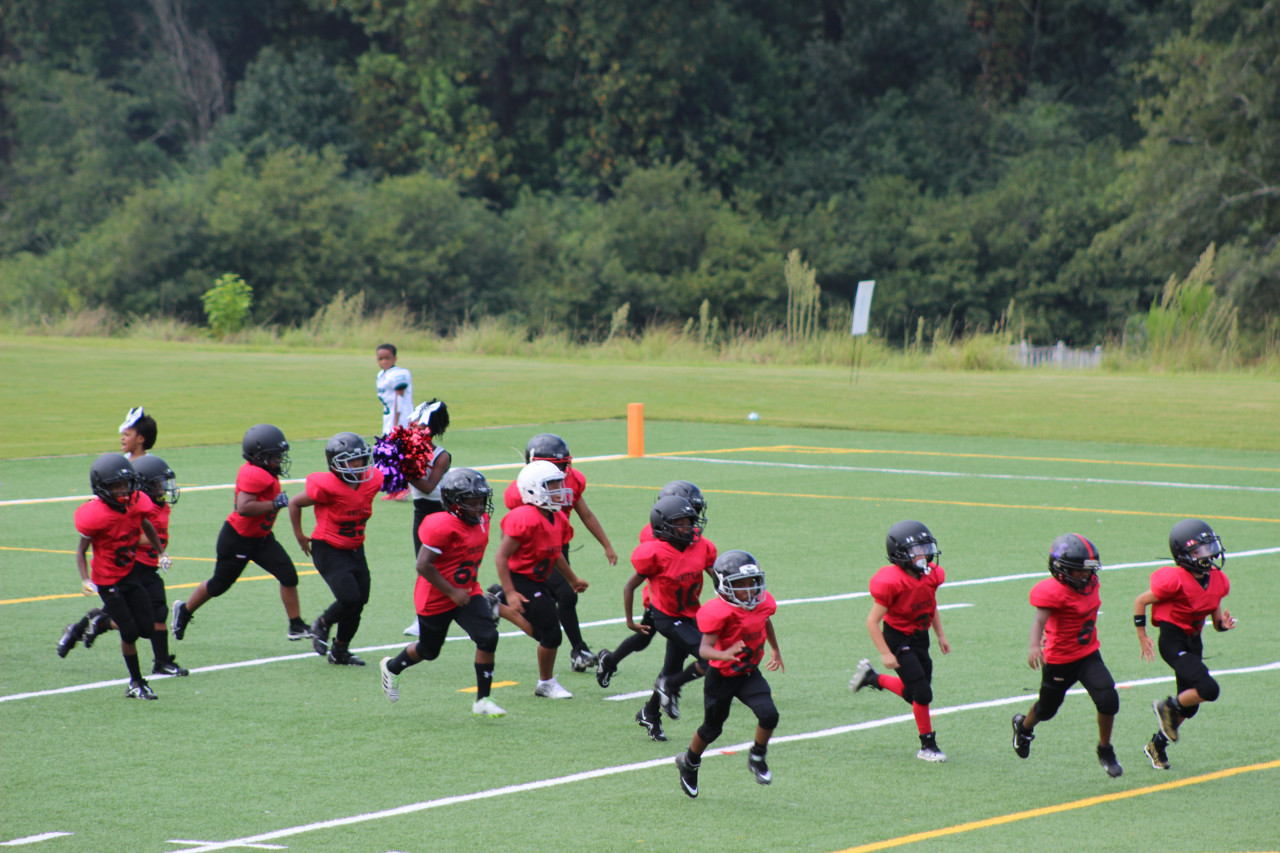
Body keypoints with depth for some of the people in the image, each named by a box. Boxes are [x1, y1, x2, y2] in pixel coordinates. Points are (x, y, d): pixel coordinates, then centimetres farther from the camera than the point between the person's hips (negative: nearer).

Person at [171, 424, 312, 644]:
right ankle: (184, 610, 35)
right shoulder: (254, 475, -26)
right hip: (238, 540, -9)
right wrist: (274, 504, -32)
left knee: (289, 576, -6)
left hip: (261, 538, 9)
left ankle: (296, 626, 0)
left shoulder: (264, 473, 3)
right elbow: (244, 507, -36)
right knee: (219, 585, 10)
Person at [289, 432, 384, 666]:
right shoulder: (327, 486, -22)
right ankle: (322, 625, 12)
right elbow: (295, 504, -9)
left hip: (355, 549, 7)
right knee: (349, 597, -19)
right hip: (328, 550, -7)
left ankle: (340, 651, 24)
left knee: (359, 602, 6)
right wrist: (300, 537, -3)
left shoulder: (372, 481, -5)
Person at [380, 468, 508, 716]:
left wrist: (471, 587, 17)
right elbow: (423, 565, -26)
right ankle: (392, 667, 45)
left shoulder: (481, 521, 0)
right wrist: (452, 592, -23)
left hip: (467, 593, 6)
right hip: (436, 600, -6)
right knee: (429, 651, 13)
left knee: (488, 638, -13)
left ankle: (482, 700, -4)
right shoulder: (442, 527, -26)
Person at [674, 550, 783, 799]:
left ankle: (757, 758, 8)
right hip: (722, 676, -4)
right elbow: (704, 649, -33)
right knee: (712, 728, 11)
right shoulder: (720, 612, -28)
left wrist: (775, 650, 29)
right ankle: (689, 763, 40)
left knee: (769, 715, -18)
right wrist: (723, 655, -54)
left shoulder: (763, 603, -8)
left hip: (749, 674, 4)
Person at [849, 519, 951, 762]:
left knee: (913, 694, 13)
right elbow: (872, 621, -19)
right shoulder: (892, 582, -25)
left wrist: (940, 635, 16)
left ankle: (871, 677, 35)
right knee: (922, 693, -11)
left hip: (920, 637, 7)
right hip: (898, 639, -7)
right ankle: (928, 746, 5)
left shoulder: (931, 575, -3)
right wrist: (885, 653, -22)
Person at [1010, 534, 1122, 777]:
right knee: (1047, 709, 15)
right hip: (1059, 660, -5)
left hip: (1088, 654, 5)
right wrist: (1035, 646, -57)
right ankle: (1024, 726, 51)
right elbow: (1039, 619, -40)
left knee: (1108, 700, -14)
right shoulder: (1054, 591, -26)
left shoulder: (1090, 584, -1)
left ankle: (1105, 750, 8)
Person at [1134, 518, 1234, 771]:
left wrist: (1222, 624, -9)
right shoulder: (1175, 580, -21)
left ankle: (1157, 745, 34)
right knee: (1208, 689, -22)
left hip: (1194, 640, 8)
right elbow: (1141, 601, -11)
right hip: (1173, 642, -8)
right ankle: (1167, 707, 3)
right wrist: (1142, 638, -8)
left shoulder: (1218, 581, 0)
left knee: (1188, 705, 14)